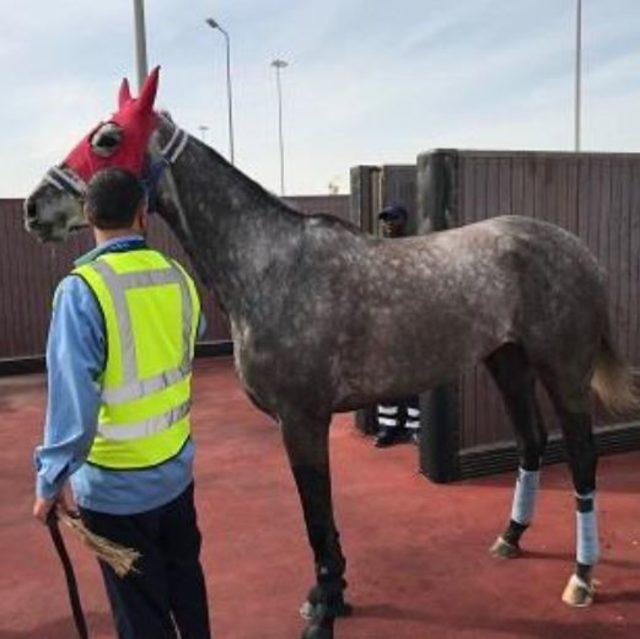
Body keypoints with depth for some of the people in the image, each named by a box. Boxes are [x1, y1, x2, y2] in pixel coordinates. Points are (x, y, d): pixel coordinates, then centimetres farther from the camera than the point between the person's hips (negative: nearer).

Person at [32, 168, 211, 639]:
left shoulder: (82, 289, -20)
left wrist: (52, 478, -14)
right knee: (185, 580, 26)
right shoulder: (178, 277, -4)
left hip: (115, 484, -5)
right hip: (177, 469, 5)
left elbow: (72, 397, -23)